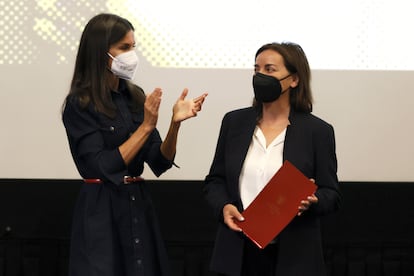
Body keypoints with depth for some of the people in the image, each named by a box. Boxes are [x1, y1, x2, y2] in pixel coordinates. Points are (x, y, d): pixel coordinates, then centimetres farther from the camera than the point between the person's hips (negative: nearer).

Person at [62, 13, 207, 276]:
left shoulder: (135, 96, 7)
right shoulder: (79, 105, -10)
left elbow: (160, 162, 2)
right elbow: (105, 167, -17)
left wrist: (175, 122, -14)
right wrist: (146, 126, -19)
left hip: (139, 206, 6)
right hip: (102, 213, -6)